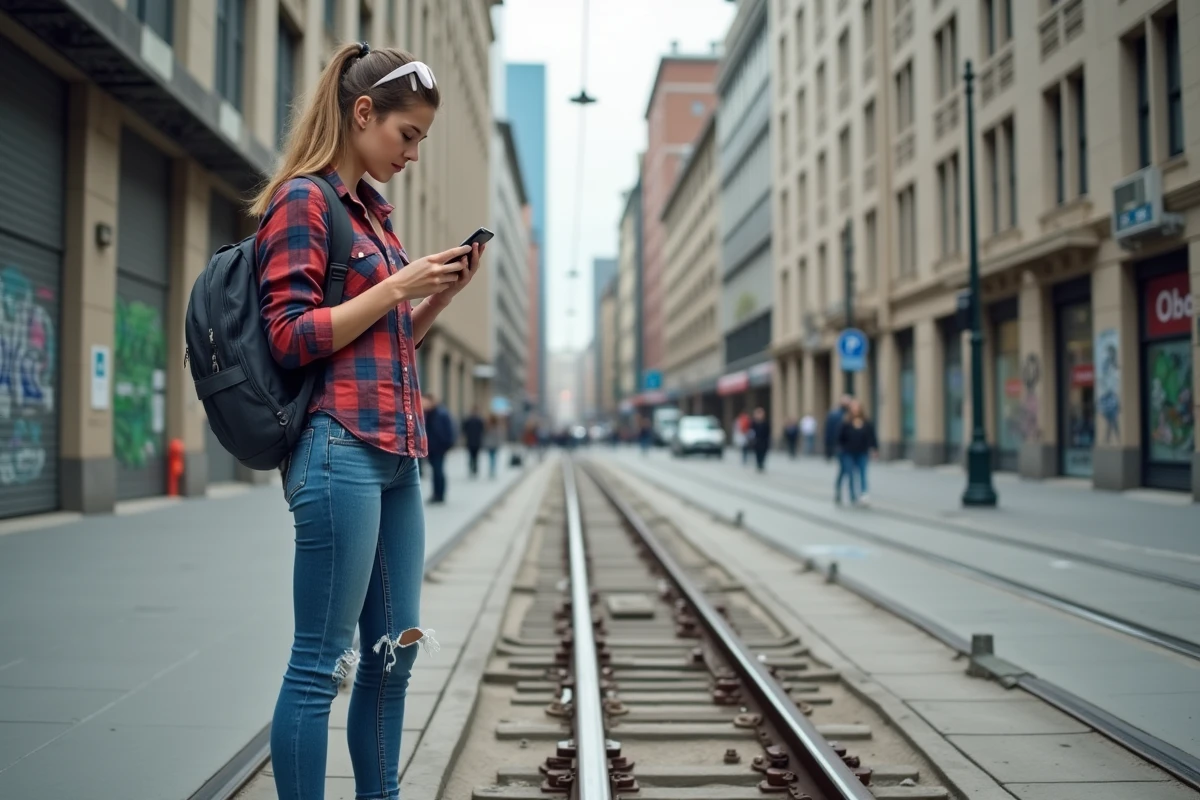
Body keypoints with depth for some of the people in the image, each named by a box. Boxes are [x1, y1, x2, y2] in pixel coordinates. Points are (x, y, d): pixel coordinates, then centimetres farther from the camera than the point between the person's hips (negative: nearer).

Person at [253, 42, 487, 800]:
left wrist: (443, 293, 8)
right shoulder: (302, 201, -5)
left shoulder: (372, 210, 19)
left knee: (395, 651, 13)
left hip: (397, 454, 9)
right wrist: (399, 284, -12)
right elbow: (293, 338, -12)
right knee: (321, 662, -2)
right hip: (341, 448, -9)